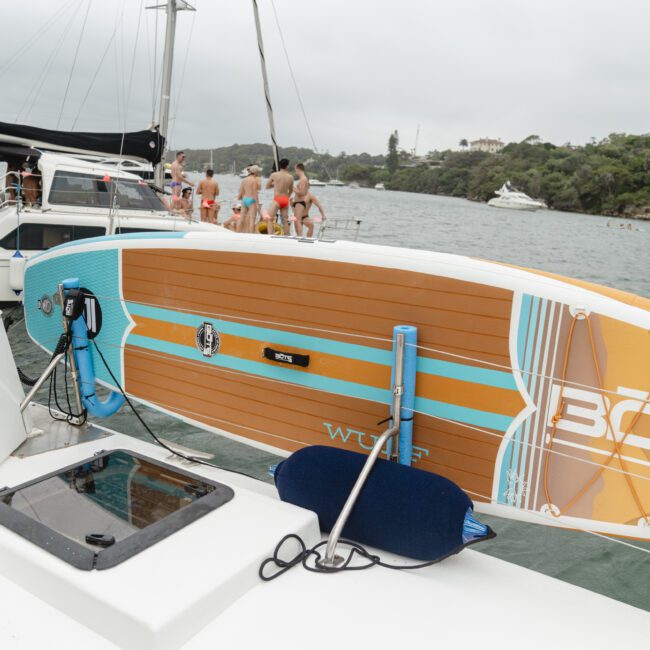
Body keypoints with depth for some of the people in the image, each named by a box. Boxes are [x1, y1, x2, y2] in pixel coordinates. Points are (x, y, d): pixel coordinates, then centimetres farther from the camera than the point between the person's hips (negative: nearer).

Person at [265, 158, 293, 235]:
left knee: (270, 219, -5)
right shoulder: (290, 177, 4)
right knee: (285, 221, 11)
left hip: (277, 199, -4)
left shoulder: (274, 175, -4)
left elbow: (267, 187, 8)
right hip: (286, 200, 4)